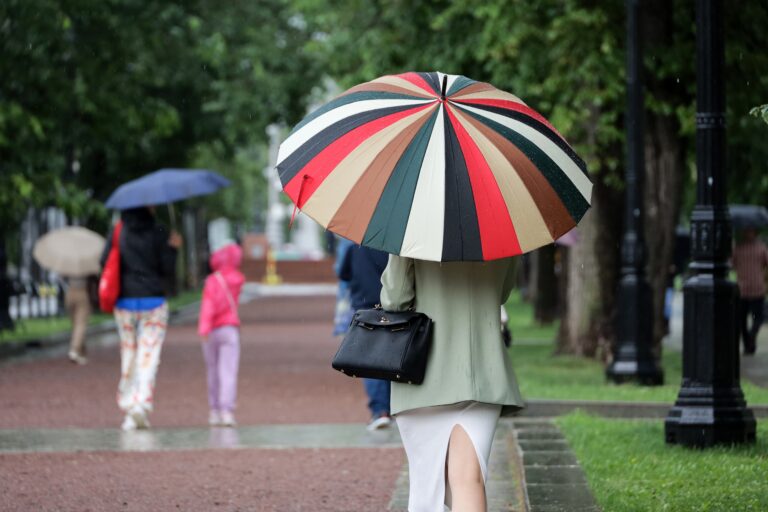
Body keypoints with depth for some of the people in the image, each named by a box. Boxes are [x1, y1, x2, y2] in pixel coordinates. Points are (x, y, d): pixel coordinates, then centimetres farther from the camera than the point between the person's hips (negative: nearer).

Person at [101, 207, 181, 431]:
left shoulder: (118, 233, 2)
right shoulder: (158, 233, -4)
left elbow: (104, 262, -1)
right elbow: (168, 271, -6)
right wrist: (173, 248, 7)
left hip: (125, 302, 3)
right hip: (153, 303, -2)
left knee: (128, 357, 10)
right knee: (149, 357, -4)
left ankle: (128, 407, 9)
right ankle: (142, 403, -19)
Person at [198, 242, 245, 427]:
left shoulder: (213, 280, -9)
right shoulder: (238, 280, 6)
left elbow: (210, 303, -22)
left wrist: (204, 327, -29)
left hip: (213, 330, -2)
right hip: (231, 329, 2)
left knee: (213, 372, 13)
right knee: (228, 373, -7)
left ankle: (214, 411, 17)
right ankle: (227, 411, -21)